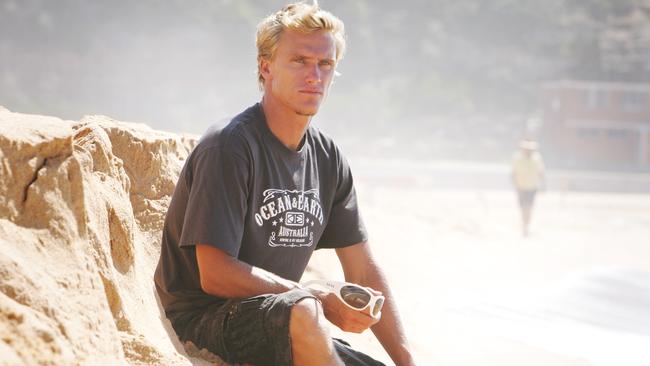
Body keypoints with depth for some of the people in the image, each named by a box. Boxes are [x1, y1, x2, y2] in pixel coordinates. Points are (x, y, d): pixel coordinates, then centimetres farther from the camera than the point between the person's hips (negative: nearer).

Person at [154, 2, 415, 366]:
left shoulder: (328, 159, 7)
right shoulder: (228, 147, -15)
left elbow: (365, 272, 10)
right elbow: (215, 275, -21)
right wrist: (320, 300, -21)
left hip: (284, 329, 7)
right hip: (205, 318, -6)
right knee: (303, 313, -34)